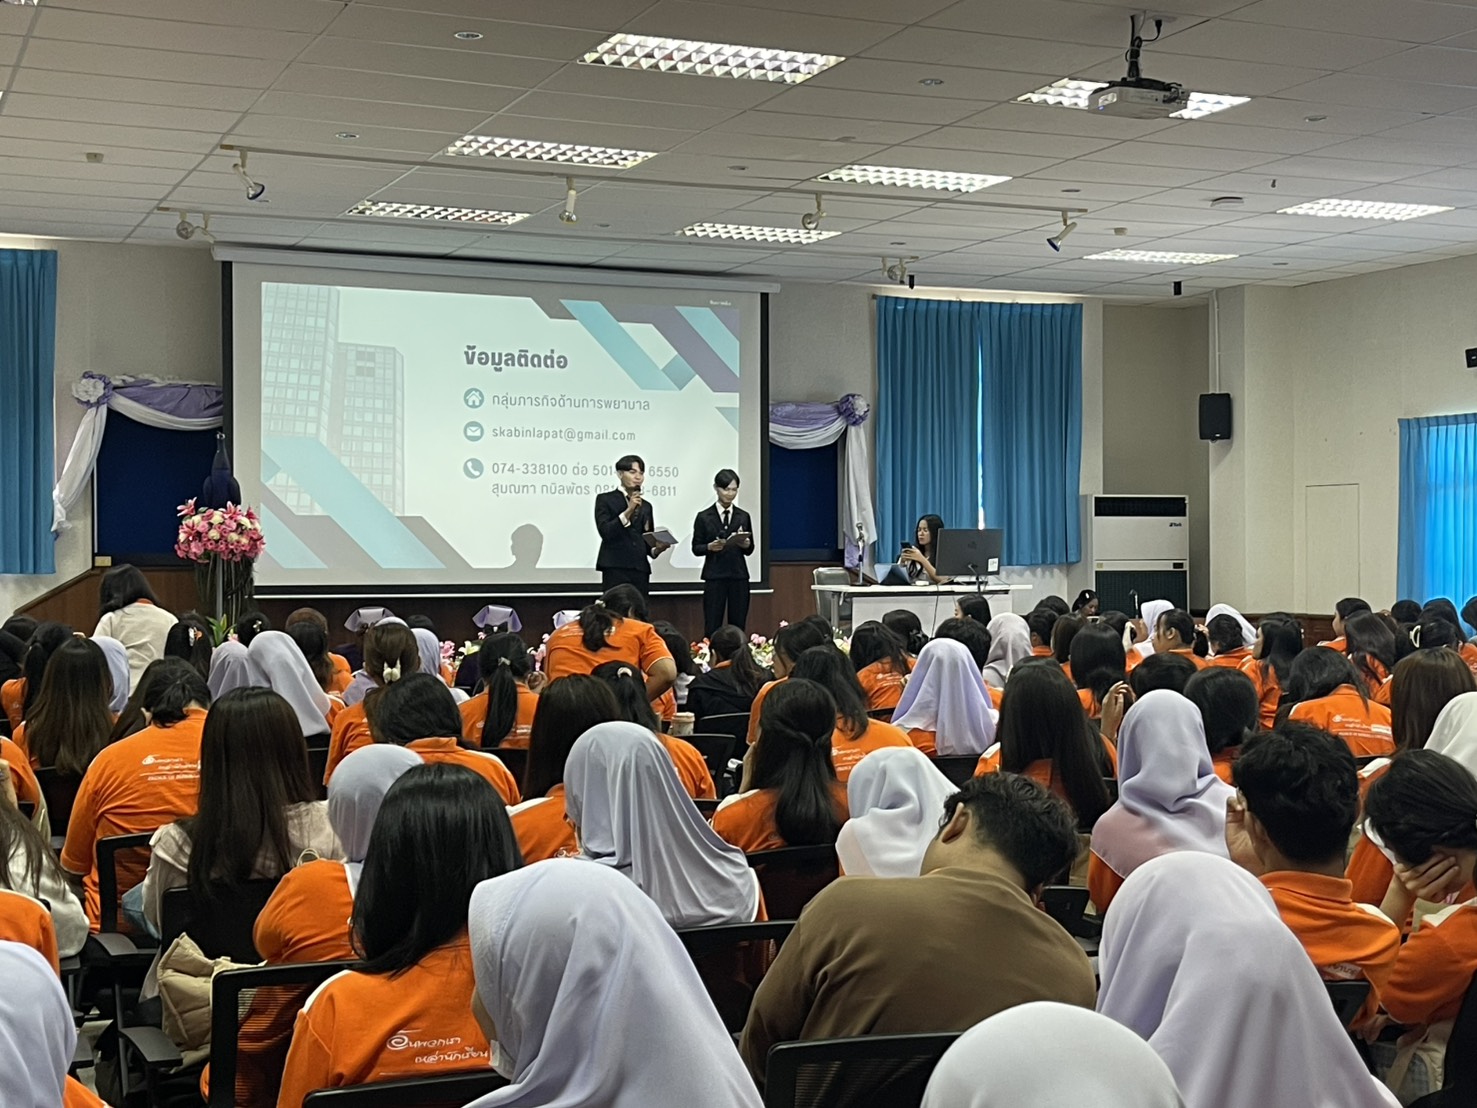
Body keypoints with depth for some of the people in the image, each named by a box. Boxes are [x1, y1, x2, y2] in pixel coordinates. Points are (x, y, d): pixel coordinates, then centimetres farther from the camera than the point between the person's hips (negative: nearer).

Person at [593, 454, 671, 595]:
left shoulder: (646, 506, 20)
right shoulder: (605, 499, 4)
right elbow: (605, 531, -10)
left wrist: (656, 549, 0)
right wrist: (628, 511, -16)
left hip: (640, 571, 5)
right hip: (615, 569, -5)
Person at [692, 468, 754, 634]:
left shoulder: (743, 516, 10)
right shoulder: (704, 517, 1)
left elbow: (750, 550, 10)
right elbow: (696, 549, 2)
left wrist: (746, 544, -12)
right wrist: (710, 547, -18)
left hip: (739, 576, 3)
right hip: (714, 577, -3)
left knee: (738, 626, 1)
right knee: (712, 627, -5)